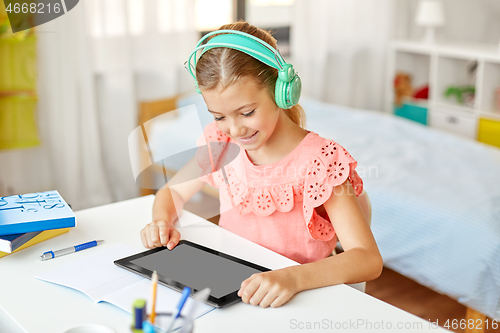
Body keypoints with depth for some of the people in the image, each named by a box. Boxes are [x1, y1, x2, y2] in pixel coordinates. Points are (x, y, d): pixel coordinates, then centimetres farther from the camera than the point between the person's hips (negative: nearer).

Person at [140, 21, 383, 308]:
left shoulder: (319, 161, -17)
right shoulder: (220, 143, 0)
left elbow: (369, 260, -24)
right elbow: (172, 192, 15)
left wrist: (293, 278, -41)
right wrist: (162, 222, -9)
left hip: (293, 305, -3)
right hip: (228, 289, 4)